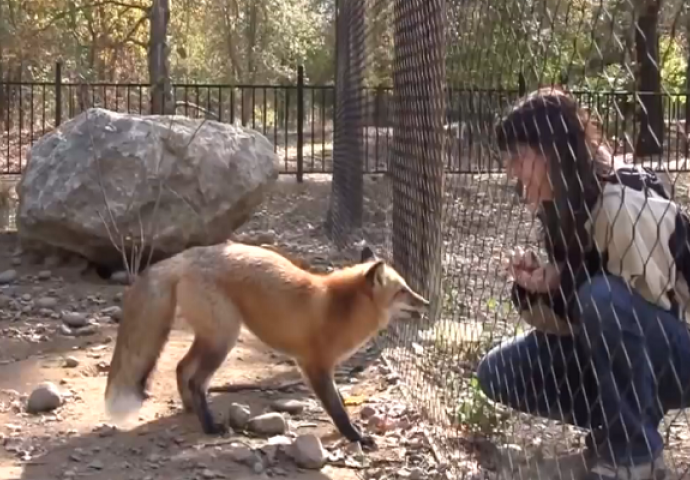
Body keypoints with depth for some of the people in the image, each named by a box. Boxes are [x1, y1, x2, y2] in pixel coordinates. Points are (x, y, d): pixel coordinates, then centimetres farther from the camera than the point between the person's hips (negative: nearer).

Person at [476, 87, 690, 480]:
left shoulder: (628, 207, -27)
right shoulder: (561, 209, 0)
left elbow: (651, 306, -23)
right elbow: (574, 316, 6)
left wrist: (561, 284, -20)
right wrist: (537, 288, -16)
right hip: (615, 350, 8)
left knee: (602, 298, -37)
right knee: (498, 373, -1)